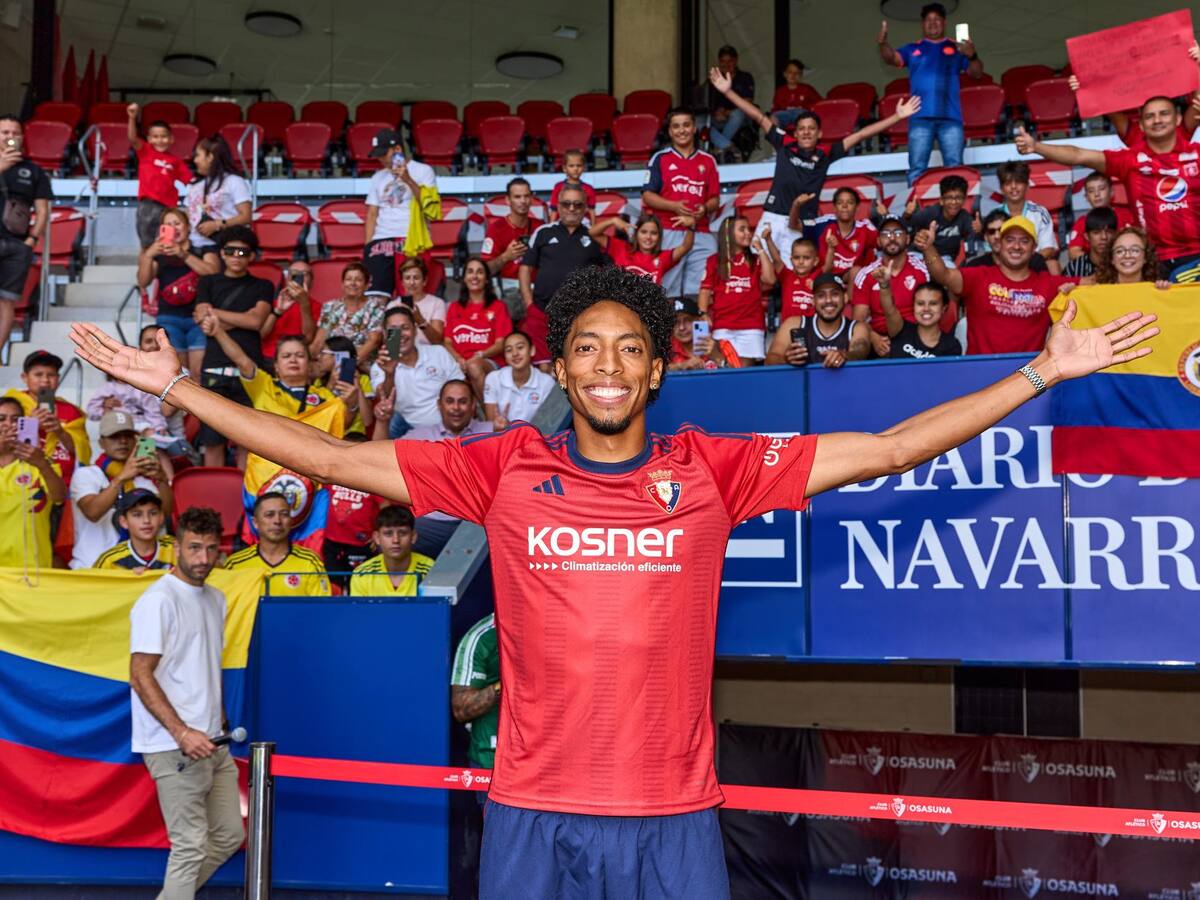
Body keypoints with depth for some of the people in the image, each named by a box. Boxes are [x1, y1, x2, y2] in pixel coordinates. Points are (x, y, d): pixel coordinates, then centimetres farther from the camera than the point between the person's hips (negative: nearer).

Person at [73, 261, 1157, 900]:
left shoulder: (713, 467, -1)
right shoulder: (504, 467, -1)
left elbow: (884, 449, 0)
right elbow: (333, 459, 0)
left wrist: (1041, 372, -1)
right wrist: (177, 386, -1)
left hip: (676, 811, 0)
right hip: (532, 809, 0)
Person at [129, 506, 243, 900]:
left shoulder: (215, 599, 13)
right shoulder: (158, 600, -12)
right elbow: (140, 676, -17)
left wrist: (220, 723, 16)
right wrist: (182, 733, -23)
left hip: (212, 743, 9)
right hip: (174, 746, -9)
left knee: (229, 835, 13)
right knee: (191, 846, -5)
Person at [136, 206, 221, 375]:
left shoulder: (203, 249, 14)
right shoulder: (159, 253, 18)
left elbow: (213, 272, -6)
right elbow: (143, 282, 5)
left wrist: (183, 254, -14)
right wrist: (147, 256, -10)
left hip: (198, 317, -1)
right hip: (169, 319, 1)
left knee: (200, 372, -14)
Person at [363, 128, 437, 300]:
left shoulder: (423, 171, 5)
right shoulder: (378, 178, 18)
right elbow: (372, 213, 16)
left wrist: (408, 180, -14)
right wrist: (367, 245, 4)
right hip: (382, 240, 4)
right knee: (376, 296, -10)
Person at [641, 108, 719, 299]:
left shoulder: (708, 161, 14)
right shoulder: (660, 159, 8)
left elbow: (715, 199, 14)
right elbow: (647, 195, 2)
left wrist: (705, 208, -9)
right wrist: (673, 206, -14)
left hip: (701, 234, 2)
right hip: (668, 233, -2)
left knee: (699, 291, -4)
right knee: (668, 290, -4)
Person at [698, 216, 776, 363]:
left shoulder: (755, 260, 15)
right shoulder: (715, 261, 10)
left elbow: (770, 280, -1)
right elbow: (705, 290, 5)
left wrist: (760, 250, 4)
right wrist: (703, 314, -11)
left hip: (751, 325, 1)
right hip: (722, 326, -1)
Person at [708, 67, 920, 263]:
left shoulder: (825, 154, 4)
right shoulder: (785, 144, 5)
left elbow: (860, 135, 5)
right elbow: (759, 117, 4)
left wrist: (897, 116, 5)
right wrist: (728, 91, 4)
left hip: (803, 225, -1)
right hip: (772, 218, 1)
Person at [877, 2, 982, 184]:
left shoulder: (956, 48, 15)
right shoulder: (912, 49, 17)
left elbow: (976, 73, 8)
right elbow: (891, 58, 1)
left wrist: (972, 56, -14)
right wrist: (883, 43, -20)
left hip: (950, 117, 0)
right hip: (920, 117, 0)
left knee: (954, 167, -4)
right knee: (917, 168, -4)